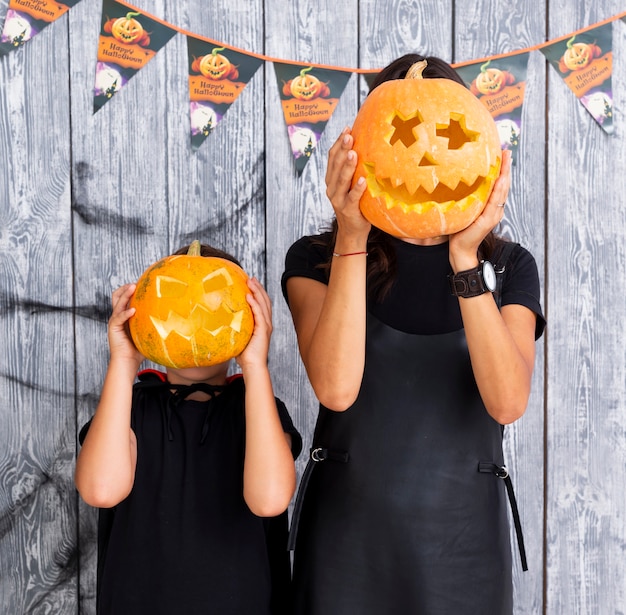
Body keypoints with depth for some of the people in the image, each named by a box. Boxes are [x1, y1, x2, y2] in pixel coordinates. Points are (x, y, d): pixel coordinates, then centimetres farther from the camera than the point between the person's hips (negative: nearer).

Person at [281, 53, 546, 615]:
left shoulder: (509, 266, 2)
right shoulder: (317, 259, -3)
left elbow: (508, 402, -14)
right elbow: (336, 388, -19)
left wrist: (465, 257, -21)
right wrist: (352, 241, -22)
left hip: (464, 533, 2)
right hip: (347, 531, -1)